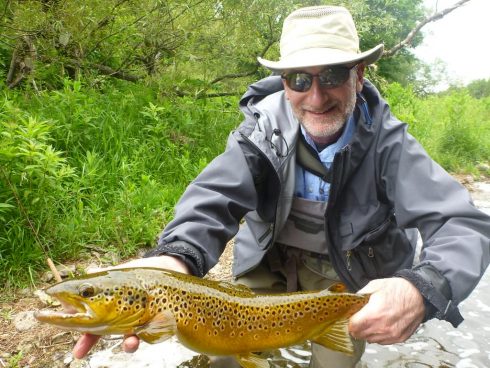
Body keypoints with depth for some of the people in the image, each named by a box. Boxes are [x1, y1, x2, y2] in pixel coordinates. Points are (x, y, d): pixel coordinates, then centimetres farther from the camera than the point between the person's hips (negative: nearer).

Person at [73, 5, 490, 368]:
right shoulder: (264, 127, -20)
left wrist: (423, 289, -51)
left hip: (349, 275, 0)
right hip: (271, 262, 1)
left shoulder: (386, 140, -23)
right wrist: (175, 258, -51)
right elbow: (211, 200, -29)